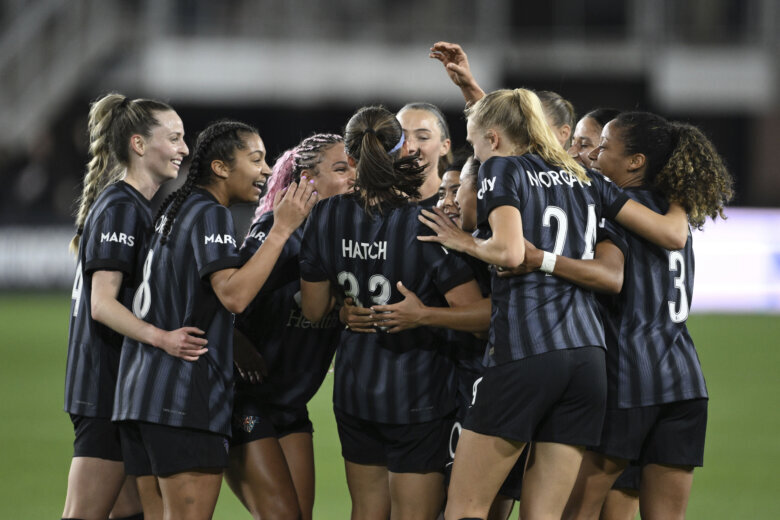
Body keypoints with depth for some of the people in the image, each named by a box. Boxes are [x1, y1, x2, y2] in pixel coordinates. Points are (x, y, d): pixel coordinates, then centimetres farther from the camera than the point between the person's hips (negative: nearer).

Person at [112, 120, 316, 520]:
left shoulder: (174, 210, 21)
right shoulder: (210, 215, -8)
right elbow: (233, 295, -23)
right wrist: (282, 229, -21)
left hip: (139, 392, 9)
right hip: (184, 397, -9)